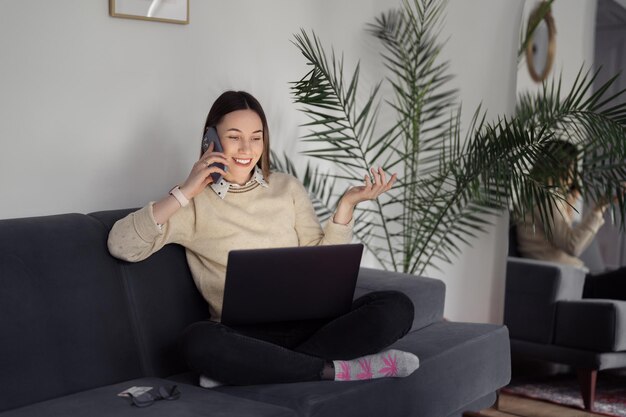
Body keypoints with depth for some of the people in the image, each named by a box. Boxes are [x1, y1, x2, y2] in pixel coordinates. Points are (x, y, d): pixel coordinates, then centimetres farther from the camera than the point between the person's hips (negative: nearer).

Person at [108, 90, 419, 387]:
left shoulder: (287, 188, 15)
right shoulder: (193, 203, 7)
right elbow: (121, 246, -6)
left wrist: (347, 204, -1)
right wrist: (183, 193, -9)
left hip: (308, 322, 4)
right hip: (245, 334, -3)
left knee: (396, 307, -21)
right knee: (198, 341, -37)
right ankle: (339, 369, -25)